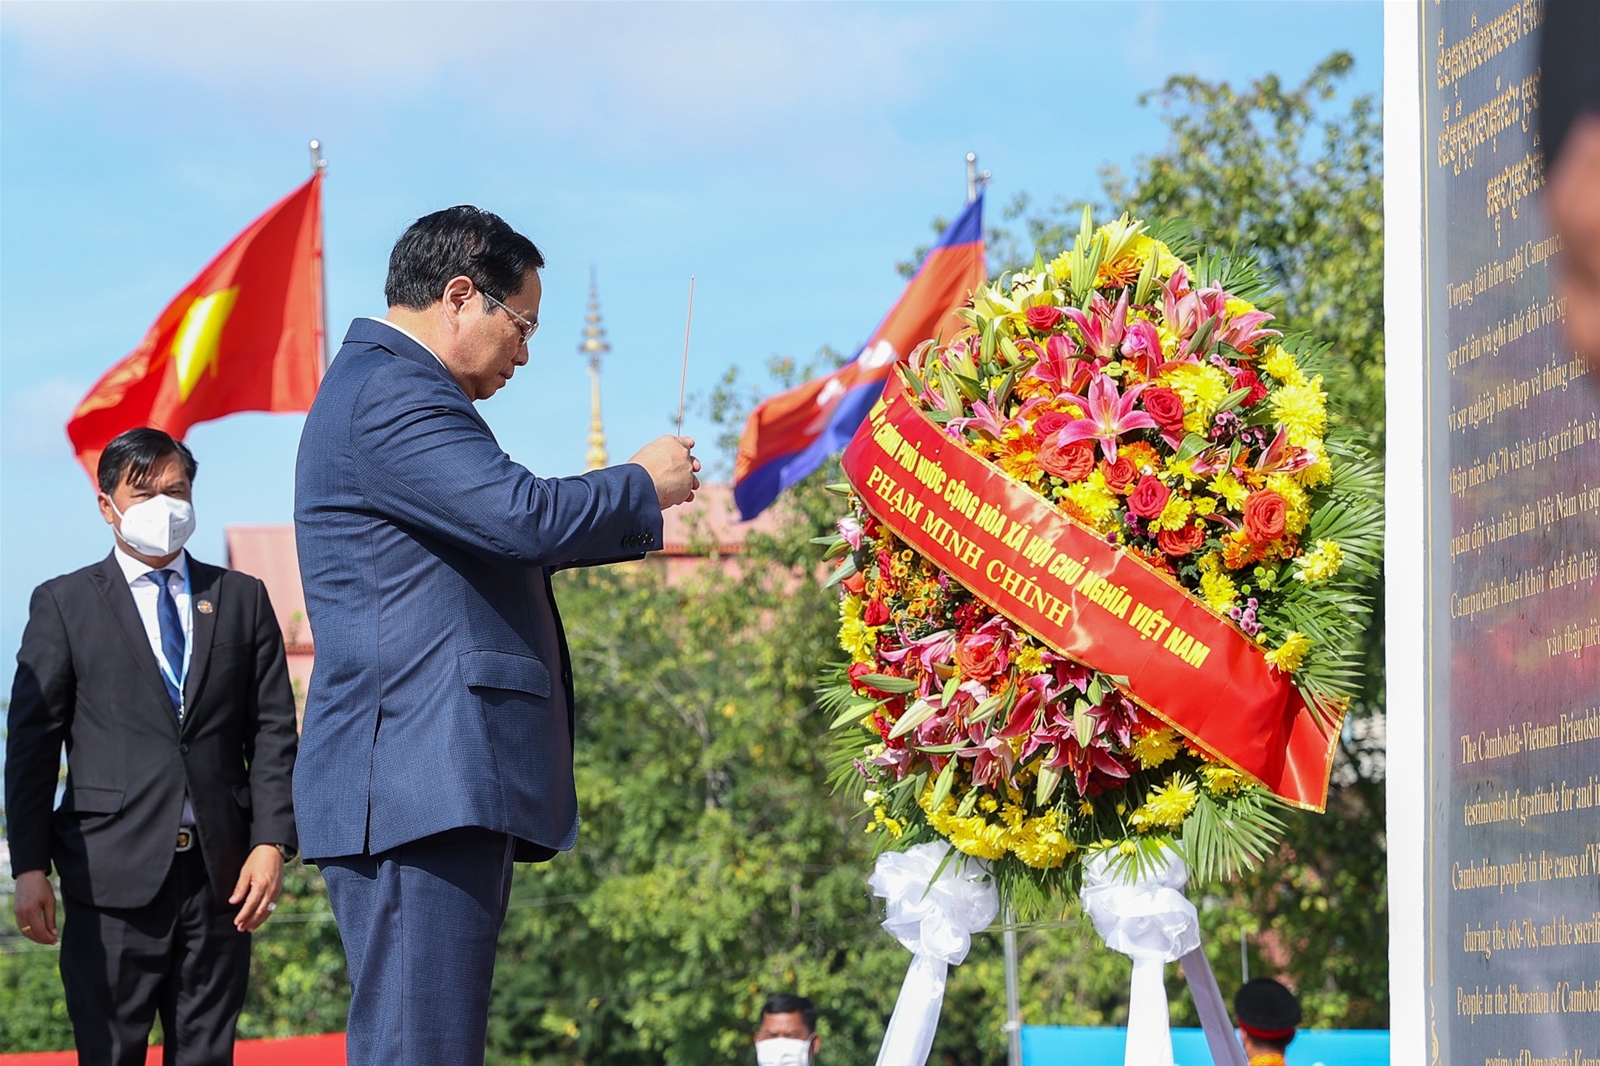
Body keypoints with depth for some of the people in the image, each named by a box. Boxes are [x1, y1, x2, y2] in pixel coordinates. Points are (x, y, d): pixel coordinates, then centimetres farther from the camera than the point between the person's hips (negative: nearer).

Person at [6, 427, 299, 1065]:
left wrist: (272, 844, -3)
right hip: (115, 871, -2)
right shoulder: (63, 604, 8)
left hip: (220, 870, 2)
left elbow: (274, 731, 10)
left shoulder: (242, 599, 14)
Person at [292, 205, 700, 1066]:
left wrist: (633, 511, 23)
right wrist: (641, 484, -3)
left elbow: (487, 540, 32)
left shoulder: (384, 387, 25)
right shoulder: (389, 393, -10)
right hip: (421, 779, -11)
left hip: (439, 784, 11)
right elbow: (521, 517, -20)